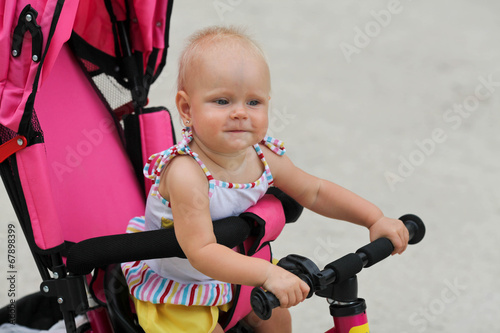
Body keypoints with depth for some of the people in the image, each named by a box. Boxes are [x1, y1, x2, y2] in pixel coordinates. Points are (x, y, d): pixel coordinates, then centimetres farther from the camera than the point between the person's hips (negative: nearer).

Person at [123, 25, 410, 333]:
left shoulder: (264, 157, -14)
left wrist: (375, 219, -5)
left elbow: (314, 192, 2)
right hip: (173, 287, -7)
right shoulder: (187, 174, -37)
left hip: (229, 271, 7)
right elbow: (201, 251, -42)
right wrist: (267, 274, -49)